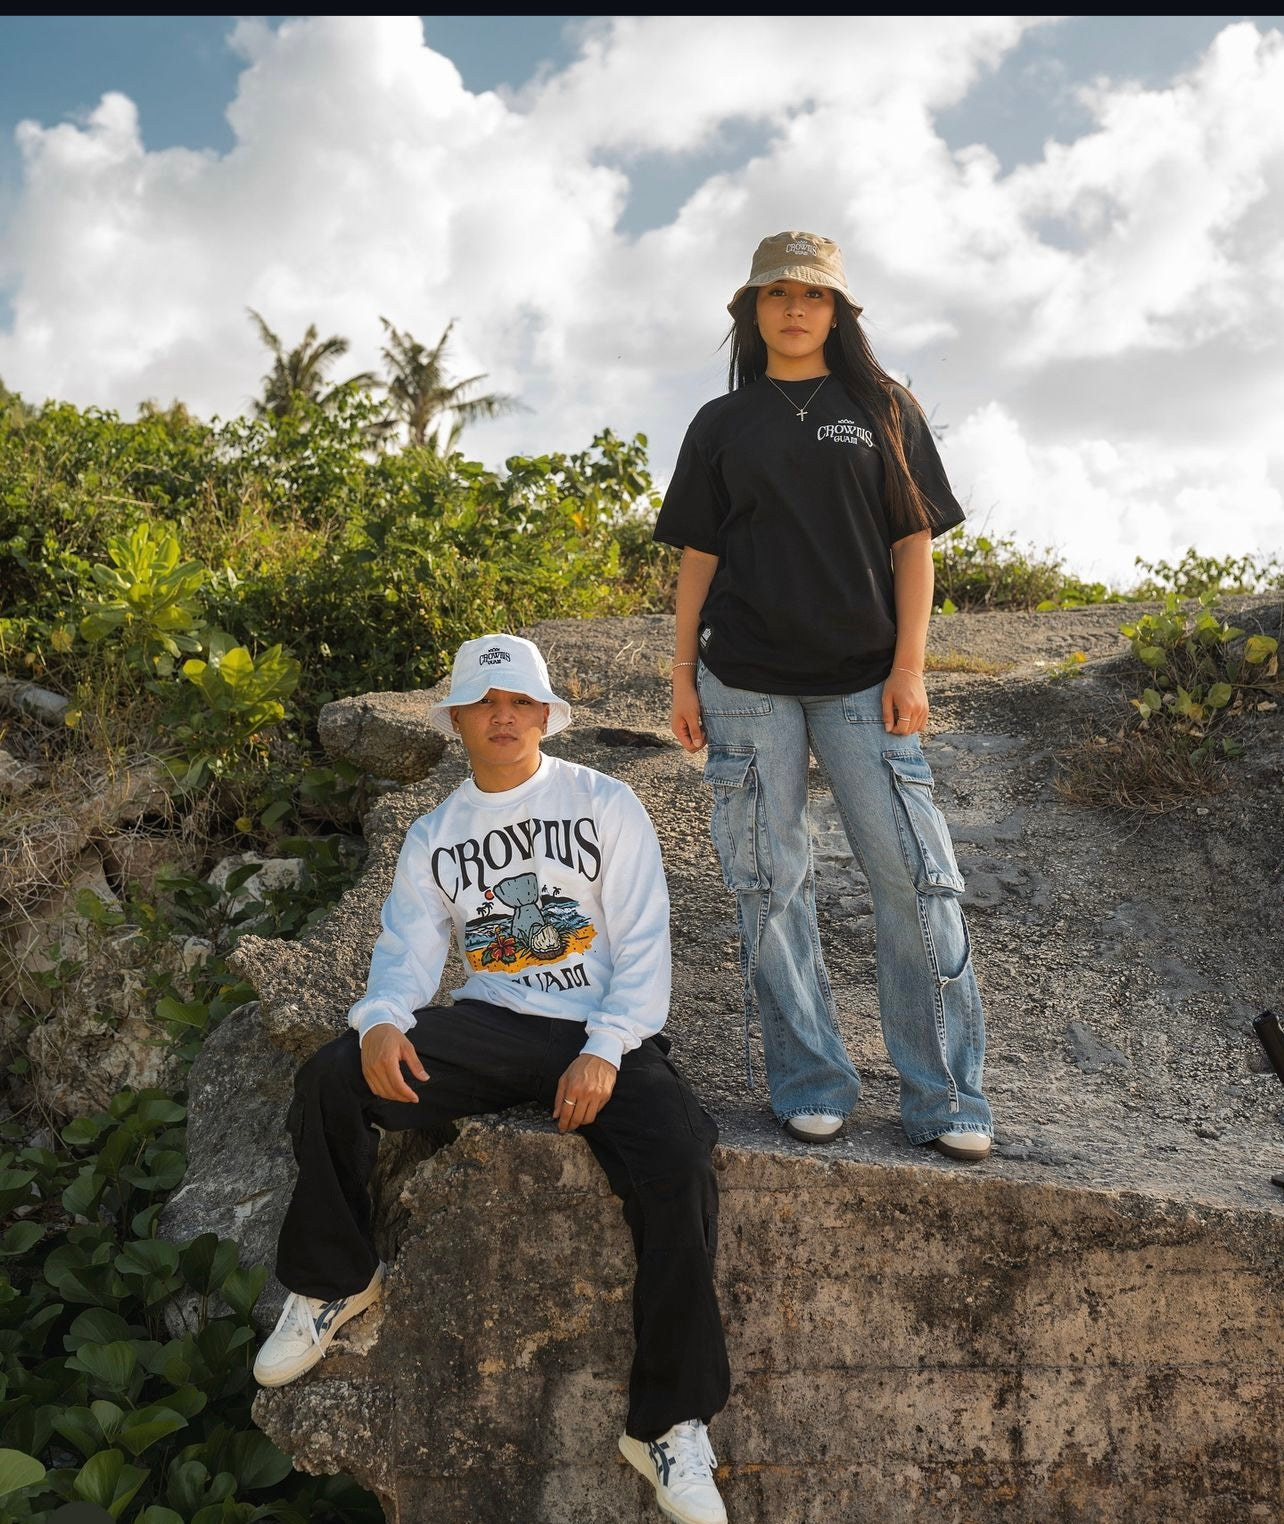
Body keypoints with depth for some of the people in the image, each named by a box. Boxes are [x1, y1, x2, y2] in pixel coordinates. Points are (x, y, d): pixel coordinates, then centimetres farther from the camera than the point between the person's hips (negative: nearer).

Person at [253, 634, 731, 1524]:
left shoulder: (605, 805, 3)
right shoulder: (434, 837, 13)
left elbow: (643, 945, -4)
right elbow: (409, 949, 5)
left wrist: (604, 1052, -18)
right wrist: (382, 1020, -19)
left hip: (605, 1034, -2)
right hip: (488, 1026, 3)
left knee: (679, 1166, -29)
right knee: (331, 1083, -20)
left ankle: (673, 1424, -13)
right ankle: (334, 1284, 6)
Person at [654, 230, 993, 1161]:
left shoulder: (881, 408, 11)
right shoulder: (722, 423, 13)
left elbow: (913, 541, 5)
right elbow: (698, 555, 11)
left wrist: (909, 666, -5)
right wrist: (684, 678, 4)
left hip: (863, 677, -1)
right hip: (747, 682, 1)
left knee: (917, 876, -7)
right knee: (770, 884, 1)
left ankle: (946, 1099, 3)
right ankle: (813, 1088, 12)